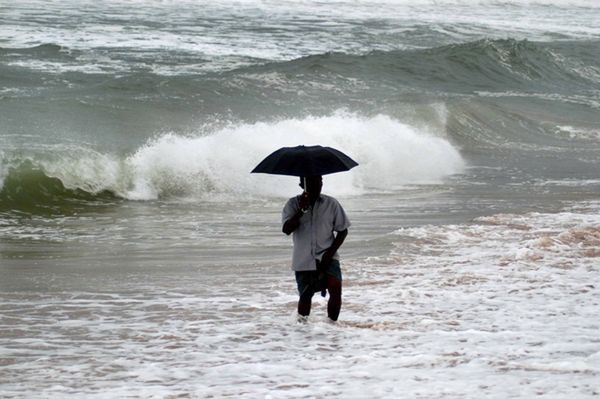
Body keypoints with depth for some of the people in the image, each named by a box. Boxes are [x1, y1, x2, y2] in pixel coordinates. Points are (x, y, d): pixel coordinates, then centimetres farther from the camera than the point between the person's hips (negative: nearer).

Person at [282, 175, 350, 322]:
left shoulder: (331, 204, 0)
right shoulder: (293, 204, -1)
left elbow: (342, 230, 5)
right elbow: (286, 229, -15)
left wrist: (331, 251, -8)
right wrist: (302, 211, -26)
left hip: (326, 258, 0)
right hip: (303, 260, 0)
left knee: (336, 287, -23)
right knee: (305, 295, 4)